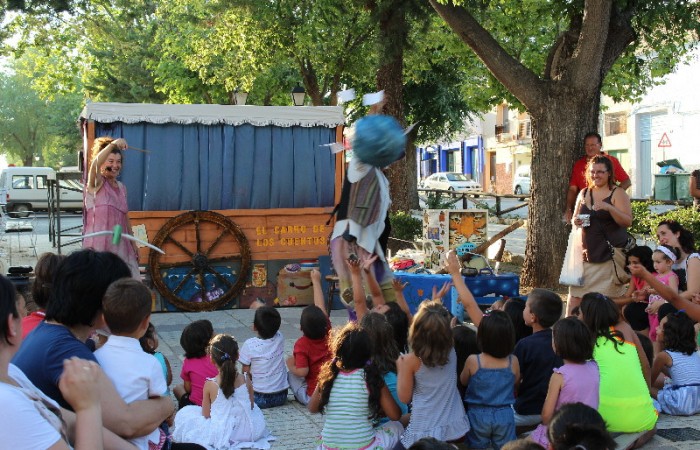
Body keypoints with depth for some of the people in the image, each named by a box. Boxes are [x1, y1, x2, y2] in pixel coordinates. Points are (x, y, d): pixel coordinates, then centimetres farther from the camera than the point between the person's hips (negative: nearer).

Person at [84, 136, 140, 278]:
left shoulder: (122, 187, 14)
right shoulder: (96, 184, -3)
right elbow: (94, 165, -26)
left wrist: (133, 244, 20)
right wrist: (113, 144, -38)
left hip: (120, 245, 6)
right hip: (99, 244, -6)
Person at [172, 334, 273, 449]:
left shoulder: (210, 385, -16)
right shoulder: (245, 380, -10)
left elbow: (206, 415, -7)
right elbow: (251, 407, 3)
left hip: (220, 435, -3)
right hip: (247, 433, 3)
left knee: (183, 414, 16)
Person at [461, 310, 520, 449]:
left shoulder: (473, 361, -18)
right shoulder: (513, 362, -13)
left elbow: (463, 381, 3)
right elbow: (516, 386, 6)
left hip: (479, 415, -1)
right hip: (504, 415, 1)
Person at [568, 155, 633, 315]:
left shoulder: (618, 193, -1)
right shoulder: (584, 193, 14)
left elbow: (627, 221, -10)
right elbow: (574, 218, 23)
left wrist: (609, 208, -25)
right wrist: (575, 222, -1)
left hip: (610, 253, -4)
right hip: (586, 252, 5)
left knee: (607, 296, -4)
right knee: (575, 295, -2)